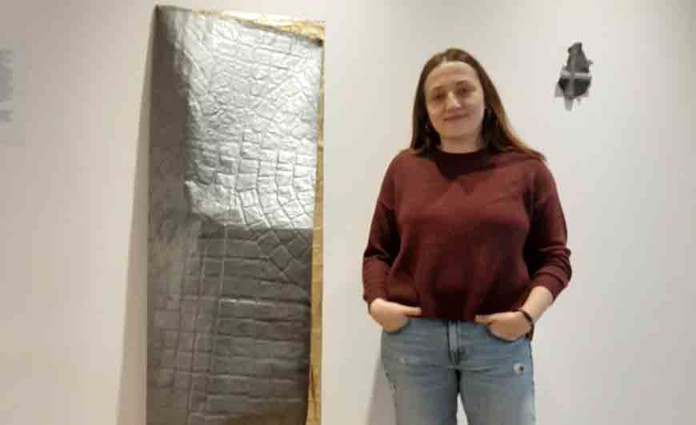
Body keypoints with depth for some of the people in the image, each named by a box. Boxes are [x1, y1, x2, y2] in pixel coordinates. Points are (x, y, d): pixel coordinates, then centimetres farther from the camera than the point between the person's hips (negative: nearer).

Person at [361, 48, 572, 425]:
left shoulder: (527, 169, 3)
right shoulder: (404, 168, 6)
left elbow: (553, 256, 3)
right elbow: (378, 251, 10)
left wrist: (529, 312, -11)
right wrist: (376, 301, -6)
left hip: (499, 341, -1)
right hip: (412, 338, 1)